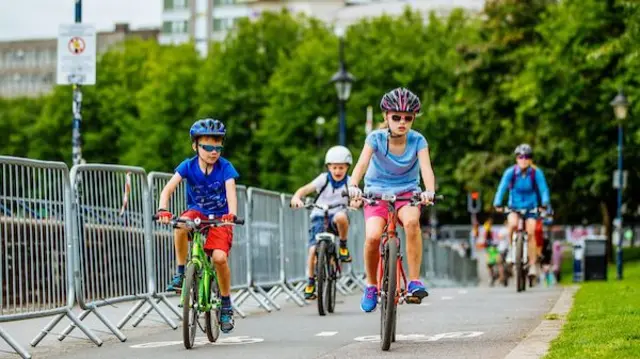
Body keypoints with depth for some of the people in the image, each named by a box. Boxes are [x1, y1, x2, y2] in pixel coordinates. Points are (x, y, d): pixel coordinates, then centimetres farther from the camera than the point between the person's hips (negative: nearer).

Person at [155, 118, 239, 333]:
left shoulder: (225, 167, -14)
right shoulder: (188, 166, -11)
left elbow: (231, 193, -27)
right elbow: (168, 188, -20)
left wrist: (231, 214, -47)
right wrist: (163, 209, -40)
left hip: (219, 217, -1)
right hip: (196, 212, 1)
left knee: (219, 257, -22)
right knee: (181, 225, -35)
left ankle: (226, 303, -1)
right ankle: (180, 273, -18)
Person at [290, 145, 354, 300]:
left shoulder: (349, 182, -6)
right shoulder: (324, 179, -8)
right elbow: (306, 189, -18)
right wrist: (296, 197, -39)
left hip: (336, 215, 0)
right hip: (319, 216, 0)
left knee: (341, 217, -38)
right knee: (314, 249, -17)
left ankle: (343, 246, -10)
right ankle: (311, 282, 2)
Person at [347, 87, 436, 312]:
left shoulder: (417, 141, -11)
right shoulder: (376, 138, -12)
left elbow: (426, 168, -25)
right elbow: (362, 163, -27)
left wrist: (429, 191, -46)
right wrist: (353, 186, -48)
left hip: (406, 193, 0)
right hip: (377, 193, 0)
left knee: (412, 220, -35)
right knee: (373, 236, -26)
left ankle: (414, 281, -27)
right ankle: (371, 286, 0)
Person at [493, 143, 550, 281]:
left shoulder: (536, 173, -15)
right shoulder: (510, 172, -14)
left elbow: (543, 189, -19)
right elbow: (502, 188, -20)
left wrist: (544, 204, -35)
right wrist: (497, 204, -34)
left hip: (530, 207, 0)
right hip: (514, 207, 0)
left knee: (531, 233, -15)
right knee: (513, 224, -29)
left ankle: (533, 265, -9)